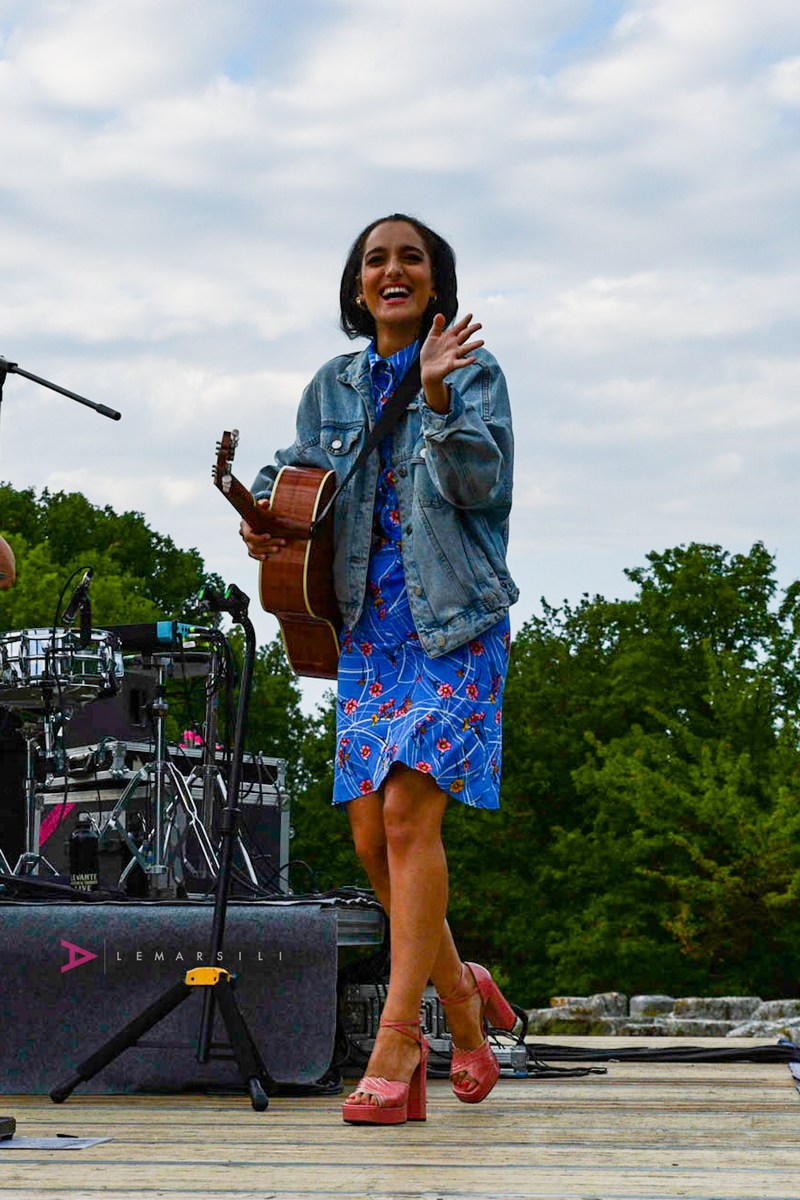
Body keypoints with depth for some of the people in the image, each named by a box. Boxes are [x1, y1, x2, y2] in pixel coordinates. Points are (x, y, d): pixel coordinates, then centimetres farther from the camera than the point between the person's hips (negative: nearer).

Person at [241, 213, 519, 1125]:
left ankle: (397, 1041, -15)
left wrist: (437, 397, -27)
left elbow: (479, 481, -12)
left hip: (456, 624, -5)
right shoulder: (333, 388, 14)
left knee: (407, 810, -17)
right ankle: (460, 992, 23)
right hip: (370, 630, 5)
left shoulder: (472, 370, 1)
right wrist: (263, 524, -1)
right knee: (371, 834, 0)